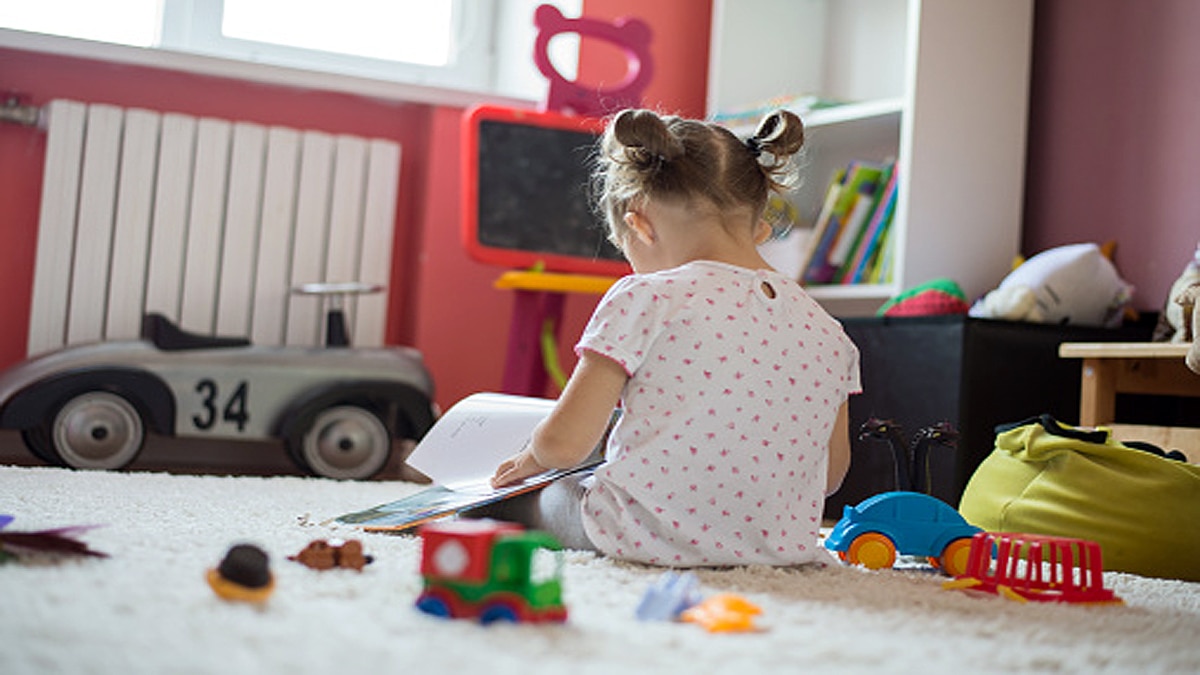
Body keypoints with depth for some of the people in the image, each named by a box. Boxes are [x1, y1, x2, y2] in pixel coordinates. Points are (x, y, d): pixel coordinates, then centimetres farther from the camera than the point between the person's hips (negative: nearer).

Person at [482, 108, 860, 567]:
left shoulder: (645, 300, -13)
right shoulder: (828, 332, 2)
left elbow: (563, 444, -12)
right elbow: (830, 476, 12)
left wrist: (529, 460, 12)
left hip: (645, 538, -5)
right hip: (780, 545, 6)